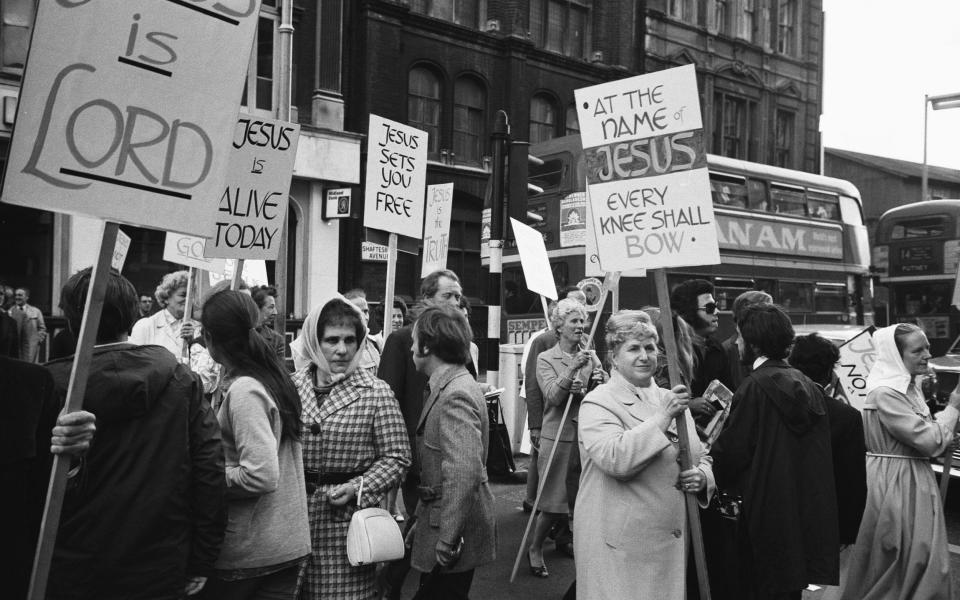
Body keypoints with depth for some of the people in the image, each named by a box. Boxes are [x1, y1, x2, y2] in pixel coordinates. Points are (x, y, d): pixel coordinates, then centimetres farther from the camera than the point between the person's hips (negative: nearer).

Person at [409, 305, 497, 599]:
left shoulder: (455, 397, -22)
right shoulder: (450, 385, 10)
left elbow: (464, 473, -30)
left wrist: (447, 540, -25)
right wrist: (423, 519, 20)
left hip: (455, 530, -9)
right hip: (439, 519, 9)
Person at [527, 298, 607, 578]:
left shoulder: (590, 356, 10)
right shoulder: (546, 359, -1)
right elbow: (553, 396, -15)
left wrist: (599, 381, -20)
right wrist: (572, 369, -26)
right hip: (558, 437, -4)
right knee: (553, 503, 0)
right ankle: (534, 550, 20)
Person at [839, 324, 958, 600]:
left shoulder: (909, 388, 10)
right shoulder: (885, 394, -20)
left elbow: (929, 439, 16)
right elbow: (929, 441, -21)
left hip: (916, 483, 9)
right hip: (895, 485, -9)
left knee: (925, 562, 13)